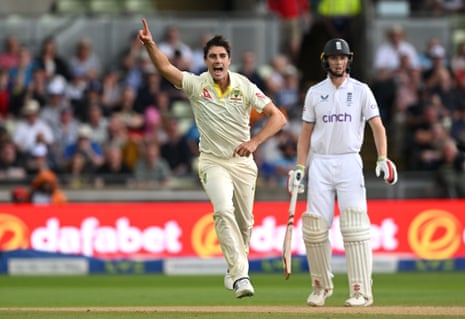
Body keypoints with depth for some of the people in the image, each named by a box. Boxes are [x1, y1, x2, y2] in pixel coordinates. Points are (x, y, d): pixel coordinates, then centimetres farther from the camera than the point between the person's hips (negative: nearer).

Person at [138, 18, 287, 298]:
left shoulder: (245, 87, -9)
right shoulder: (196, 85, -10)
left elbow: (278, 117, -13)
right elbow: (166, 68, -26)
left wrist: (254, 142, -27)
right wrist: (150, 45, -45)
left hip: (243, 162, 2)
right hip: (213, 162, -2)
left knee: (245, 222, 11)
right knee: (224, 211, -24)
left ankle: (234, 270, 36)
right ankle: (241, 275, -29)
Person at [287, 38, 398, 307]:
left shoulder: (361, 91, 3)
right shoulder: (315, 93, 10)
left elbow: (378, 126, -1)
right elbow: (306, 133, 12)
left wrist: (383, 159, -15)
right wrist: (299, 168, 3)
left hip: (349, 162, -2)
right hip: (320, 162, 2)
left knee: (355, 226, -12)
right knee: (315, 227, -2)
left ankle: (362, 292, -12)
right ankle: (322, 285, 16)